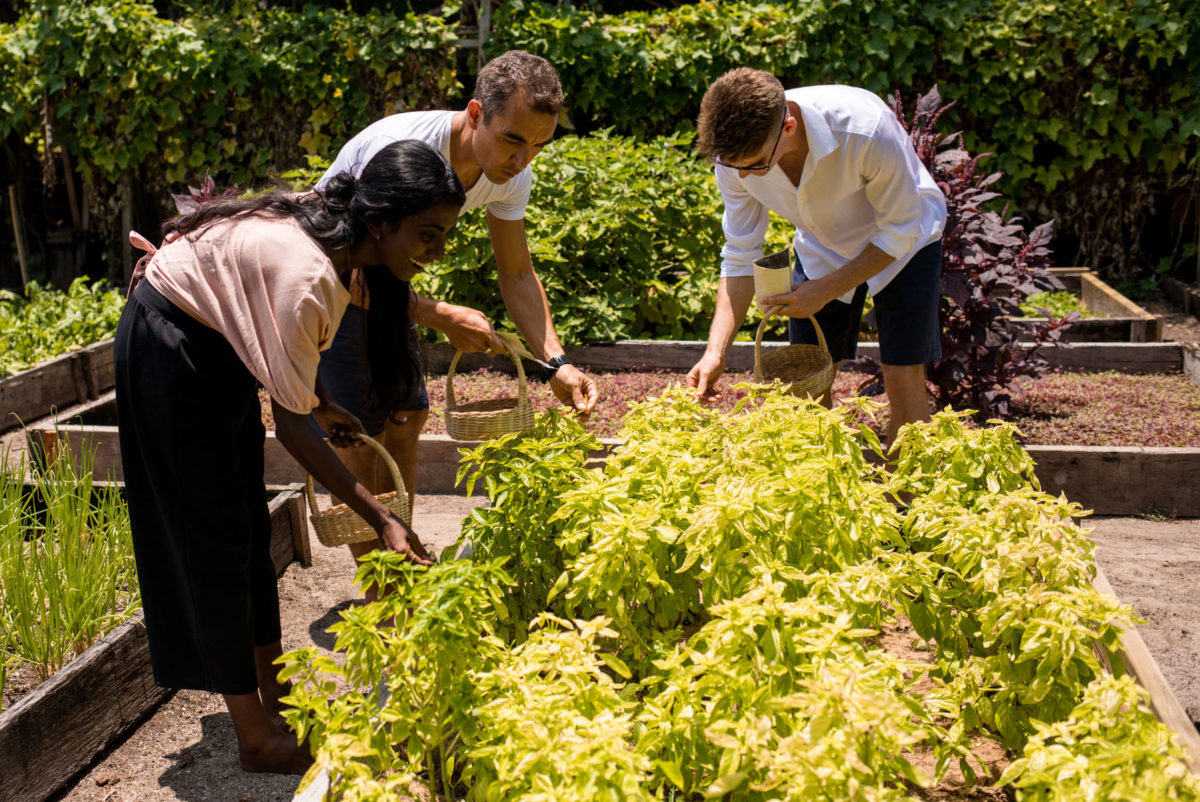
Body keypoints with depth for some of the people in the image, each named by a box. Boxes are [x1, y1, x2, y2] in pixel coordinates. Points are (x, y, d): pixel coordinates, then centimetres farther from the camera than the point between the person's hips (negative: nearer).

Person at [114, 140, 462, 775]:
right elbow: (291, 427, -30)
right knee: (212, 538, -3)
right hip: (170, 351, -9)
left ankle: (277, 699, 24)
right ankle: (256, 739, 7)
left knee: (250, 527, 12)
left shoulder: (337, 236, -9)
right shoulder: (309, 276, -36)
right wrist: (380, 519, -28)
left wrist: (321, 403, 8)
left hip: (219, 343, 9)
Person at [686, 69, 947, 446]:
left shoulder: (866, 130, -39)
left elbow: (900, 230, -24)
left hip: (902, 243, -3)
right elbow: (740, 256, -16)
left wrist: (827, 289, -29)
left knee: (904, 381, -10)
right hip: (821, 248, 3)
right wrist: (716, 350, -25)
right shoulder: (735, 150, -25)